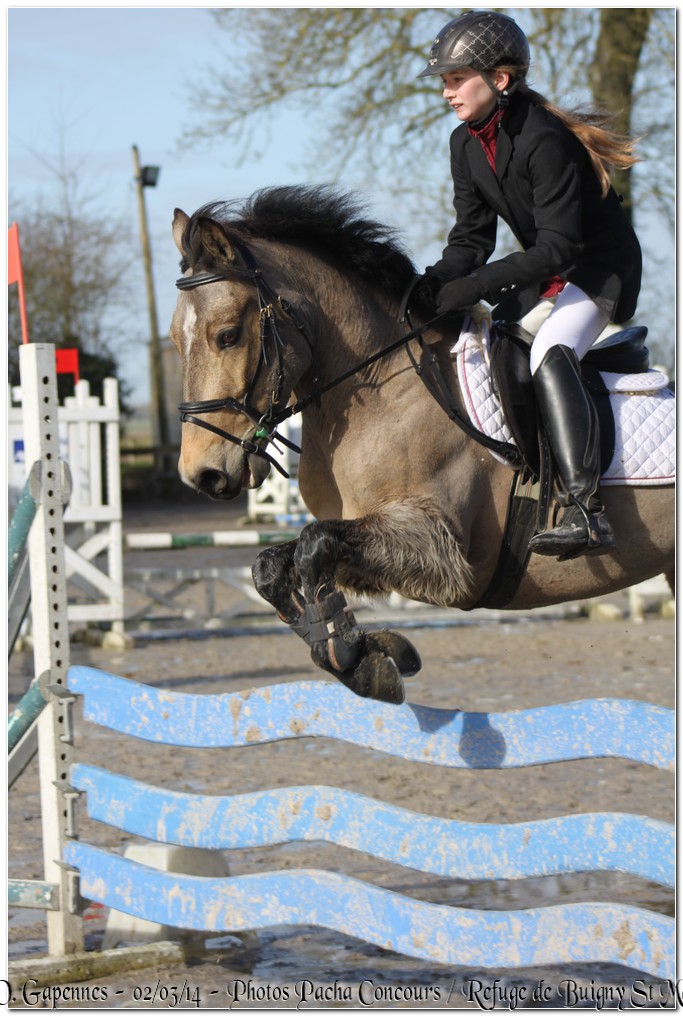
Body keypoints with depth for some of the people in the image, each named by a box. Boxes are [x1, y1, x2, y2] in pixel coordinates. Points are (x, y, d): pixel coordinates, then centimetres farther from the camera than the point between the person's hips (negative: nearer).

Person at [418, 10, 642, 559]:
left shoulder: (544, 140, -27)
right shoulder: (466, 143, 0)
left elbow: (558, 247, -28)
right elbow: (472, 236, 3)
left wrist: (475, 286, -32)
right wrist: (438, 279, -18)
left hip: (601, 266, -10)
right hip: (542, 271, 10)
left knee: (550, 354, -32)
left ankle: (584, 512, -42)